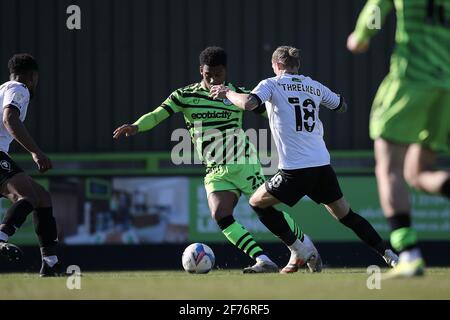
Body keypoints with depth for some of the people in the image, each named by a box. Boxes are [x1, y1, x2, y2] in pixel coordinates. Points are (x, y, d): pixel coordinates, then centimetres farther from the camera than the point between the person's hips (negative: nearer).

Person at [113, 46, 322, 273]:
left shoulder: (238, 94, 1)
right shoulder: (185, 95, 1)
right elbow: (157, 115, -9)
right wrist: (136, 127, -27)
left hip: (244, 164, -2)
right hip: (216, 173, 2)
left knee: (267, 212, -5)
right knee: (221, 216, -20)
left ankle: (304, 246, 21)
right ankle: (264, 261, -19)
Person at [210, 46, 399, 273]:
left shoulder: (272, 85, 0)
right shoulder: (314, 86, 14)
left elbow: (248, 103, -17)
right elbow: (342, 107, 28)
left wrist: (227, 93, 0)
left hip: (295, 170, -5)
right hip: (323, 165, 5)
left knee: (257, 202, 13)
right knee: (345, 214, 16)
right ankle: (386, 253, 8)